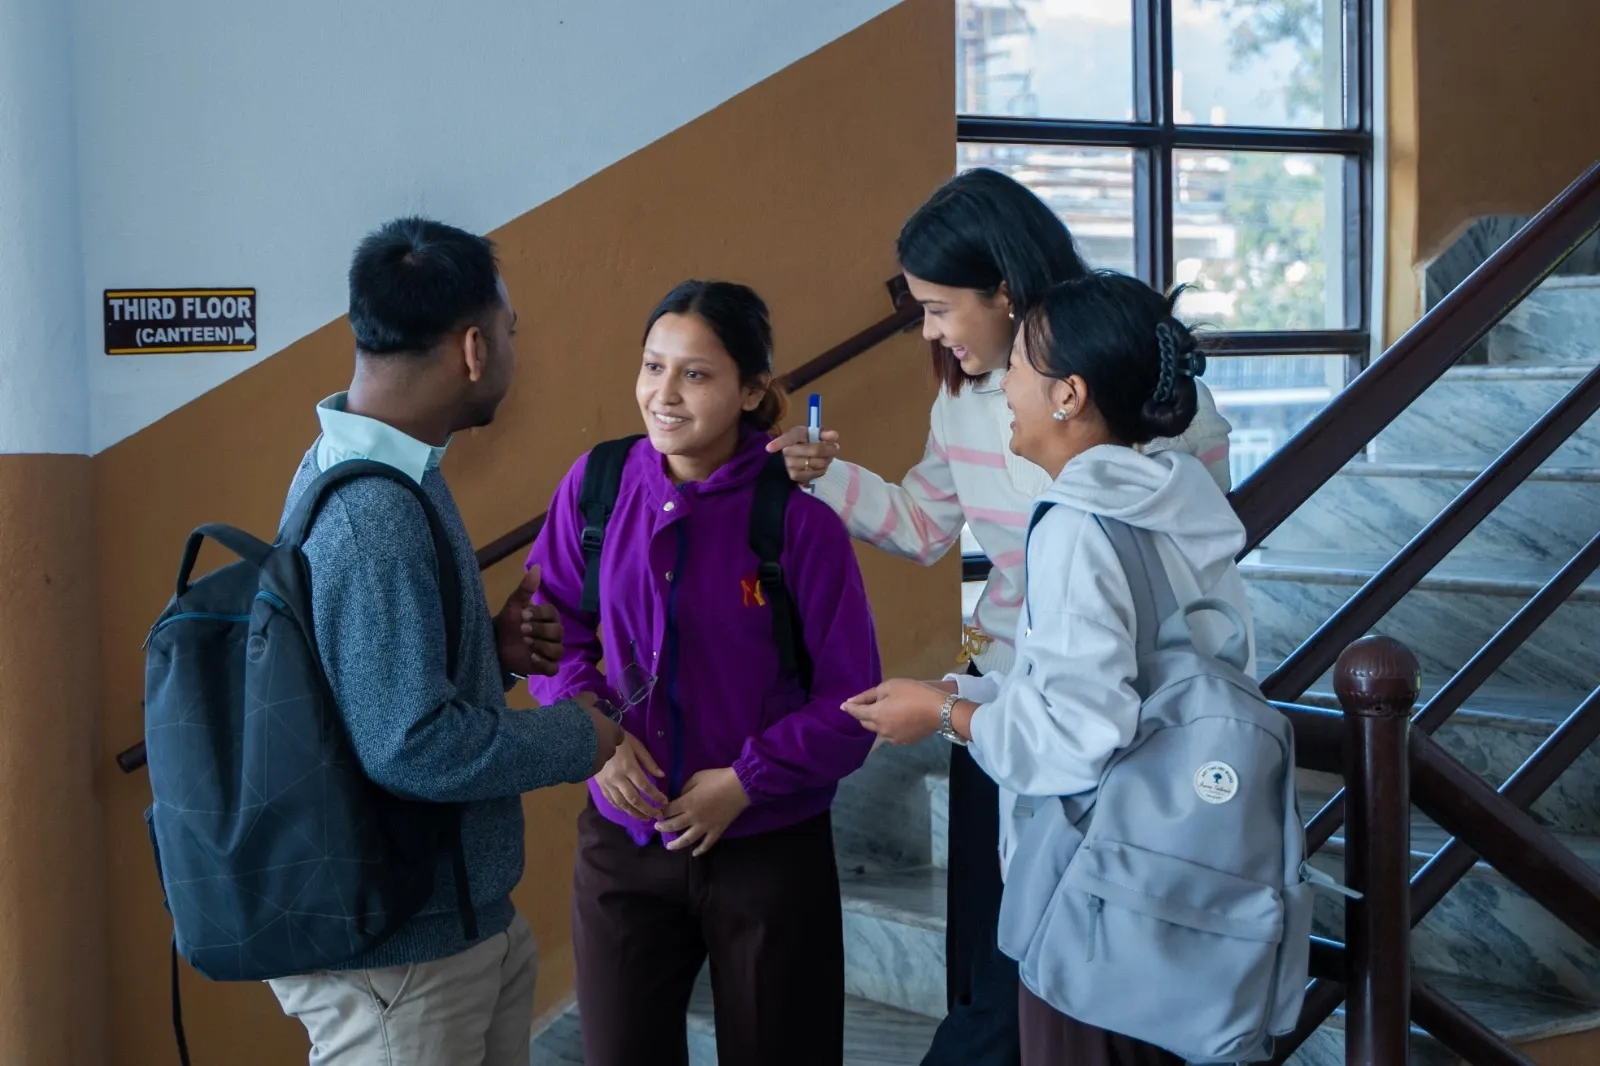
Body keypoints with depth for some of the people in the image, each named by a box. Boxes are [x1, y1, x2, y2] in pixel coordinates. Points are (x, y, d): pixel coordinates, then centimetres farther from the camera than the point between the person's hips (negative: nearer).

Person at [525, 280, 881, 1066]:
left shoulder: (797, 518, -14)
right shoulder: (595, 485, -6)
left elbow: (849, 701, -9)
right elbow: (553, 628, 4)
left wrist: (747, 780, -18)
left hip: (769, 849, -2)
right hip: (622, 844, 2)